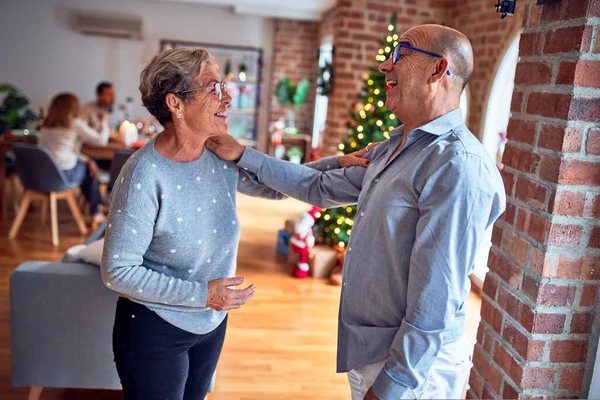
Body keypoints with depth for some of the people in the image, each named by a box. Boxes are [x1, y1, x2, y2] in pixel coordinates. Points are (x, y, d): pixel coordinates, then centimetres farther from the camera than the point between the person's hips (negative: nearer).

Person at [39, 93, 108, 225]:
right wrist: (104, 124, 11)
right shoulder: (75, 124, -6)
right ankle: (95, 213, 29)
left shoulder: (46, 126, 13)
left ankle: (96, 210, 32)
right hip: (64, 175, -6)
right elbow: (101, 140, -7)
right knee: (89, 168, 20)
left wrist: (85, 158, 14)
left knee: (87, 163, 25)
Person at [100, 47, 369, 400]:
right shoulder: (145, 177, -26)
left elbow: (276, 185, 5)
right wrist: (201, 294, -24)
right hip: (155, 329, -6)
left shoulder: (223, 156, -9)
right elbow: (118, 270, -21)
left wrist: (337, 164, -6)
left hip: (213, 322, 6)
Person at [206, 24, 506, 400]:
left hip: (411, 366, -8)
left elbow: (435, 302, -26)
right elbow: (321, 187, 14)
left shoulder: (457, 165, -24)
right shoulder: (393, 148, 5)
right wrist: (243, 155, 13)